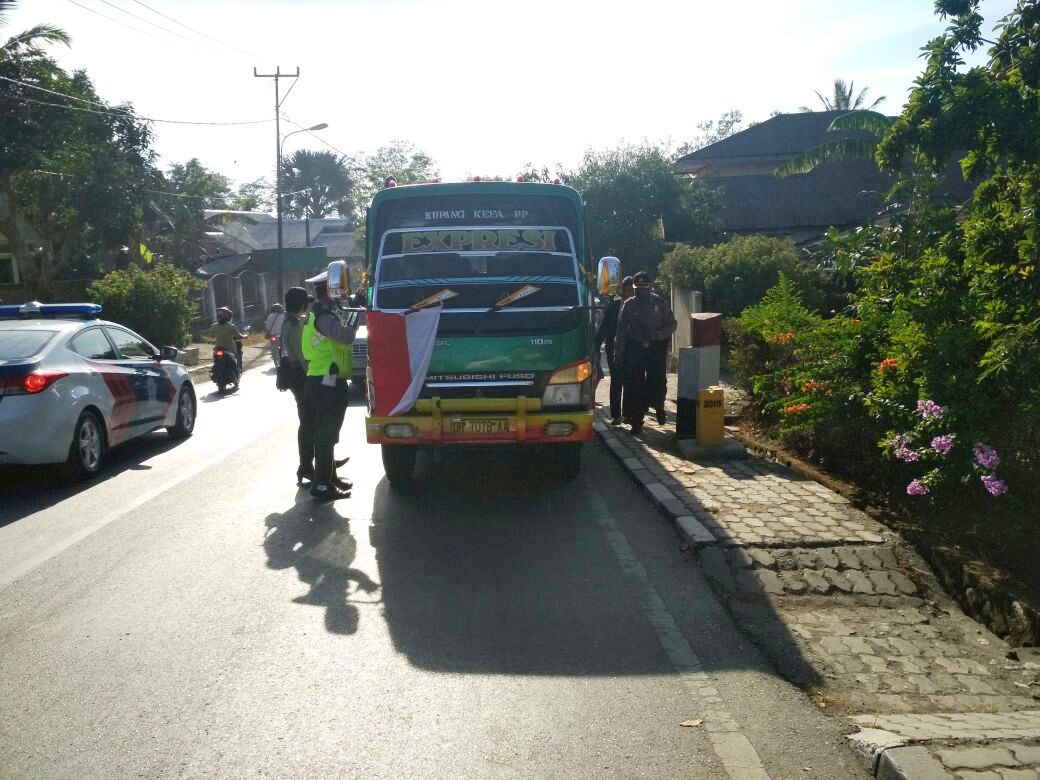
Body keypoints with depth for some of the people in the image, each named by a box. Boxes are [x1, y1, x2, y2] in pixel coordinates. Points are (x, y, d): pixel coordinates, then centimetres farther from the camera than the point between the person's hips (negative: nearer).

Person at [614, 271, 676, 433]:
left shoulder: (660, 303, 2)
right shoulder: (629, 305, 3)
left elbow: (672, 325, 4)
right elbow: (621, 330, 5)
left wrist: (657, 335, -14)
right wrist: (618, 353, 1)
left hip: (657, 348, 0)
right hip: (634, 348, 0)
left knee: (658, 382, -3)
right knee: (634, 384, -2)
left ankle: (659, 407, 29)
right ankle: (636, 421, 6)